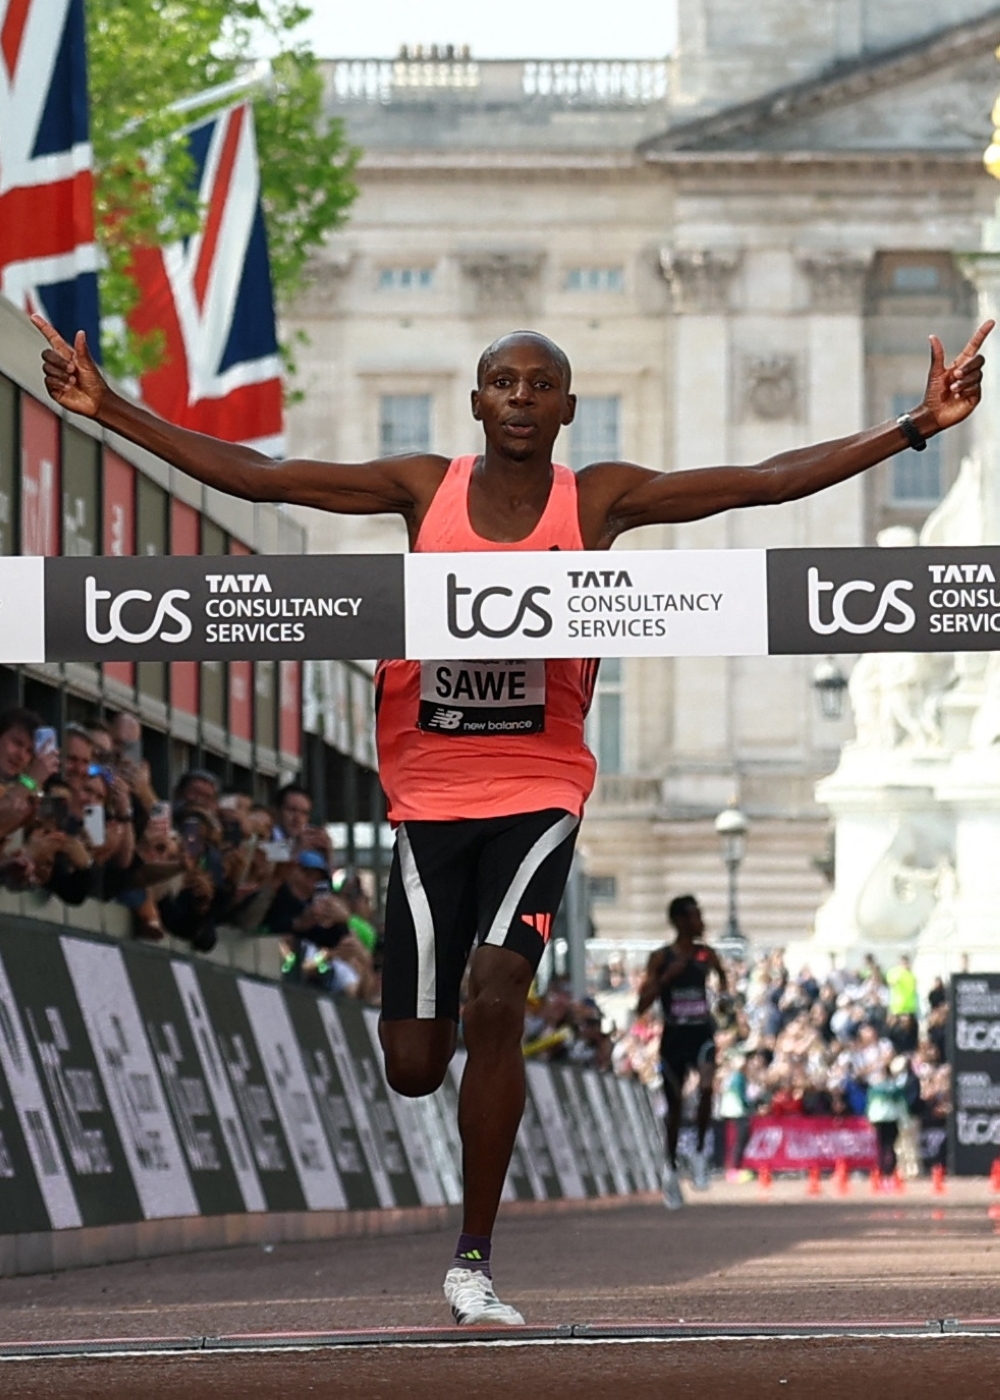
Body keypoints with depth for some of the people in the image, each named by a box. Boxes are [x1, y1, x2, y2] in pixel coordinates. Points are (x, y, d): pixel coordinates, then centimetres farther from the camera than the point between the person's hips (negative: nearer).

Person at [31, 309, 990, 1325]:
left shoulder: (601, 500, -2)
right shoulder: (424, 488, 0)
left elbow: (768, 481, -7)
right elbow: (251, 476, -2)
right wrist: (109, 412, -8)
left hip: (539, 793, -1)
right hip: (429, 796, 1)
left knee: (496, 995, -23)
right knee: (413, 1068, -1)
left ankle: (473, 1263, -13)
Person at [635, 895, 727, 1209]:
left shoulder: (706, 954, 4)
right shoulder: (661, 958, -6)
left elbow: (723, 977, 26)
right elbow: (642, 1006, -11)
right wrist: (666, 977, -19)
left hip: (701, 1033, 1)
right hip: (674, 1036, -1)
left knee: (706, 1086, -26)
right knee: (675, 1106, 9)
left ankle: (700, 1153, -10)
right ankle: (671, 1168, 29)